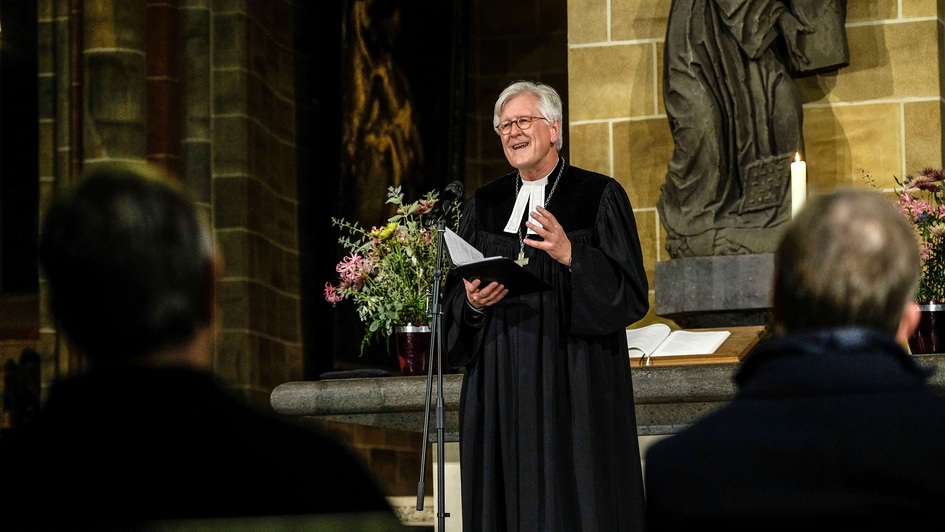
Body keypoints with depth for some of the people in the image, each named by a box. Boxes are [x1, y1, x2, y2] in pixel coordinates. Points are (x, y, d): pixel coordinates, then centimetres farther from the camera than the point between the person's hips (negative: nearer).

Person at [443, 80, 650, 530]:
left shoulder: (599, 197, -1)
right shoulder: (484, 205, 13)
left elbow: (630, 294, -7)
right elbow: (453, 297, 14)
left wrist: (571, 256, -20)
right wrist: (473, 301, -8)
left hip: (573, 382, -4)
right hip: (499, 387, 4)